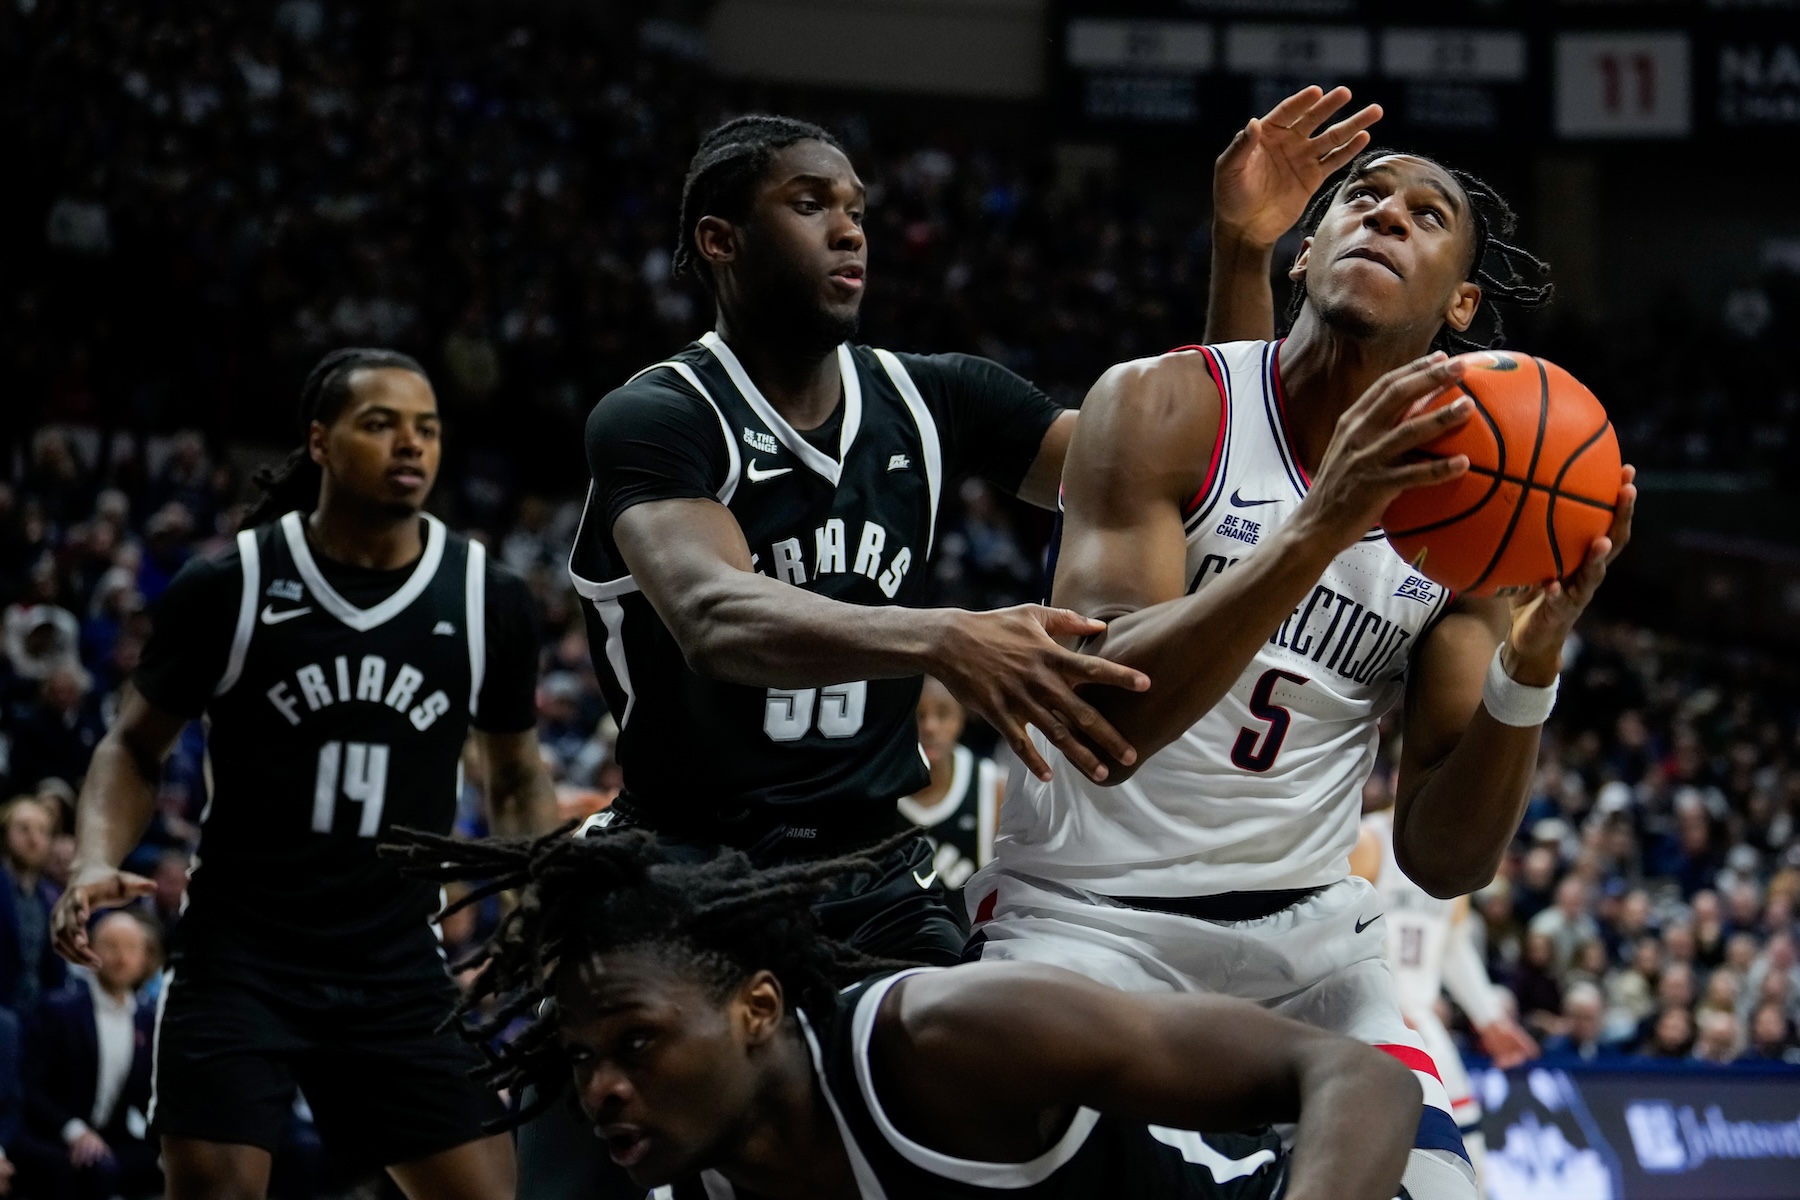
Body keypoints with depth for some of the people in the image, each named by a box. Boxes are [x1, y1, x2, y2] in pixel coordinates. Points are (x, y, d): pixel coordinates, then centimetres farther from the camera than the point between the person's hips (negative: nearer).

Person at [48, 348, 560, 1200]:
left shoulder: (487, 601, 0)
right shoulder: (227, 587, -7)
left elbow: (515, 777, 16)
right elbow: (135, 748, 4)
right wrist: (97, 862, -14)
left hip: (398, 972, 3)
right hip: (240, 960, -3)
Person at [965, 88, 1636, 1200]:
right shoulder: (1166, 404, -10)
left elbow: (1444, 859, -2)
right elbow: (1102, 716, -25)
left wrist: (1527, 672, -21)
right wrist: (1323, 525, -35)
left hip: (1309, 939, 5)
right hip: (1088, 912, -4)